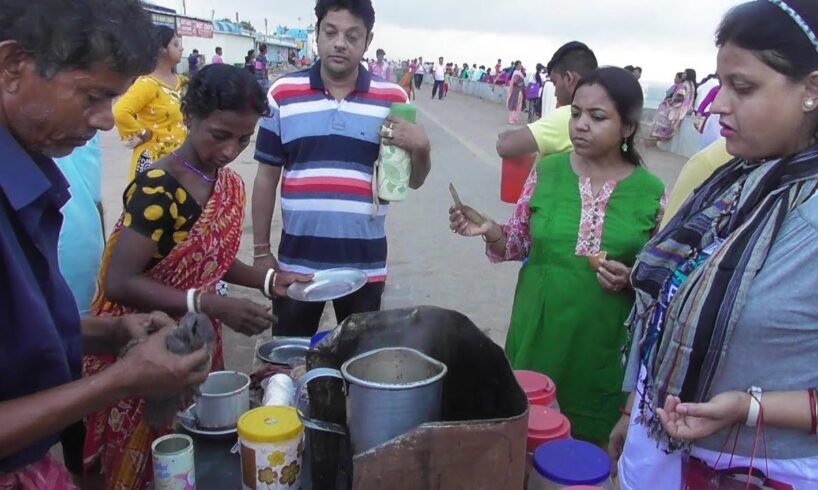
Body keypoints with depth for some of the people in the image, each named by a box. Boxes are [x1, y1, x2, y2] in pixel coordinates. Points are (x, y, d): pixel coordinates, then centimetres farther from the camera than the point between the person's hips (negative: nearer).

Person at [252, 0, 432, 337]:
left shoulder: (392, 99, 0)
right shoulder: (283, 94, 0)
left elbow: (414, 181, 3)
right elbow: (266, 177, 4)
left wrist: (421, 147, -18)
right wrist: (261, 251, 4)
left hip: (365, 265, 0)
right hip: (296, 261, 0)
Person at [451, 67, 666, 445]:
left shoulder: (650, 191, -5)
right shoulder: (548, 172, -3)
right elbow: (520, 242, 5)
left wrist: (631, 277, -17)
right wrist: (491, 232, -14)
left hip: (601, 345, -1)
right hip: (538, 333, 1)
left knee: (587, 441, 14)